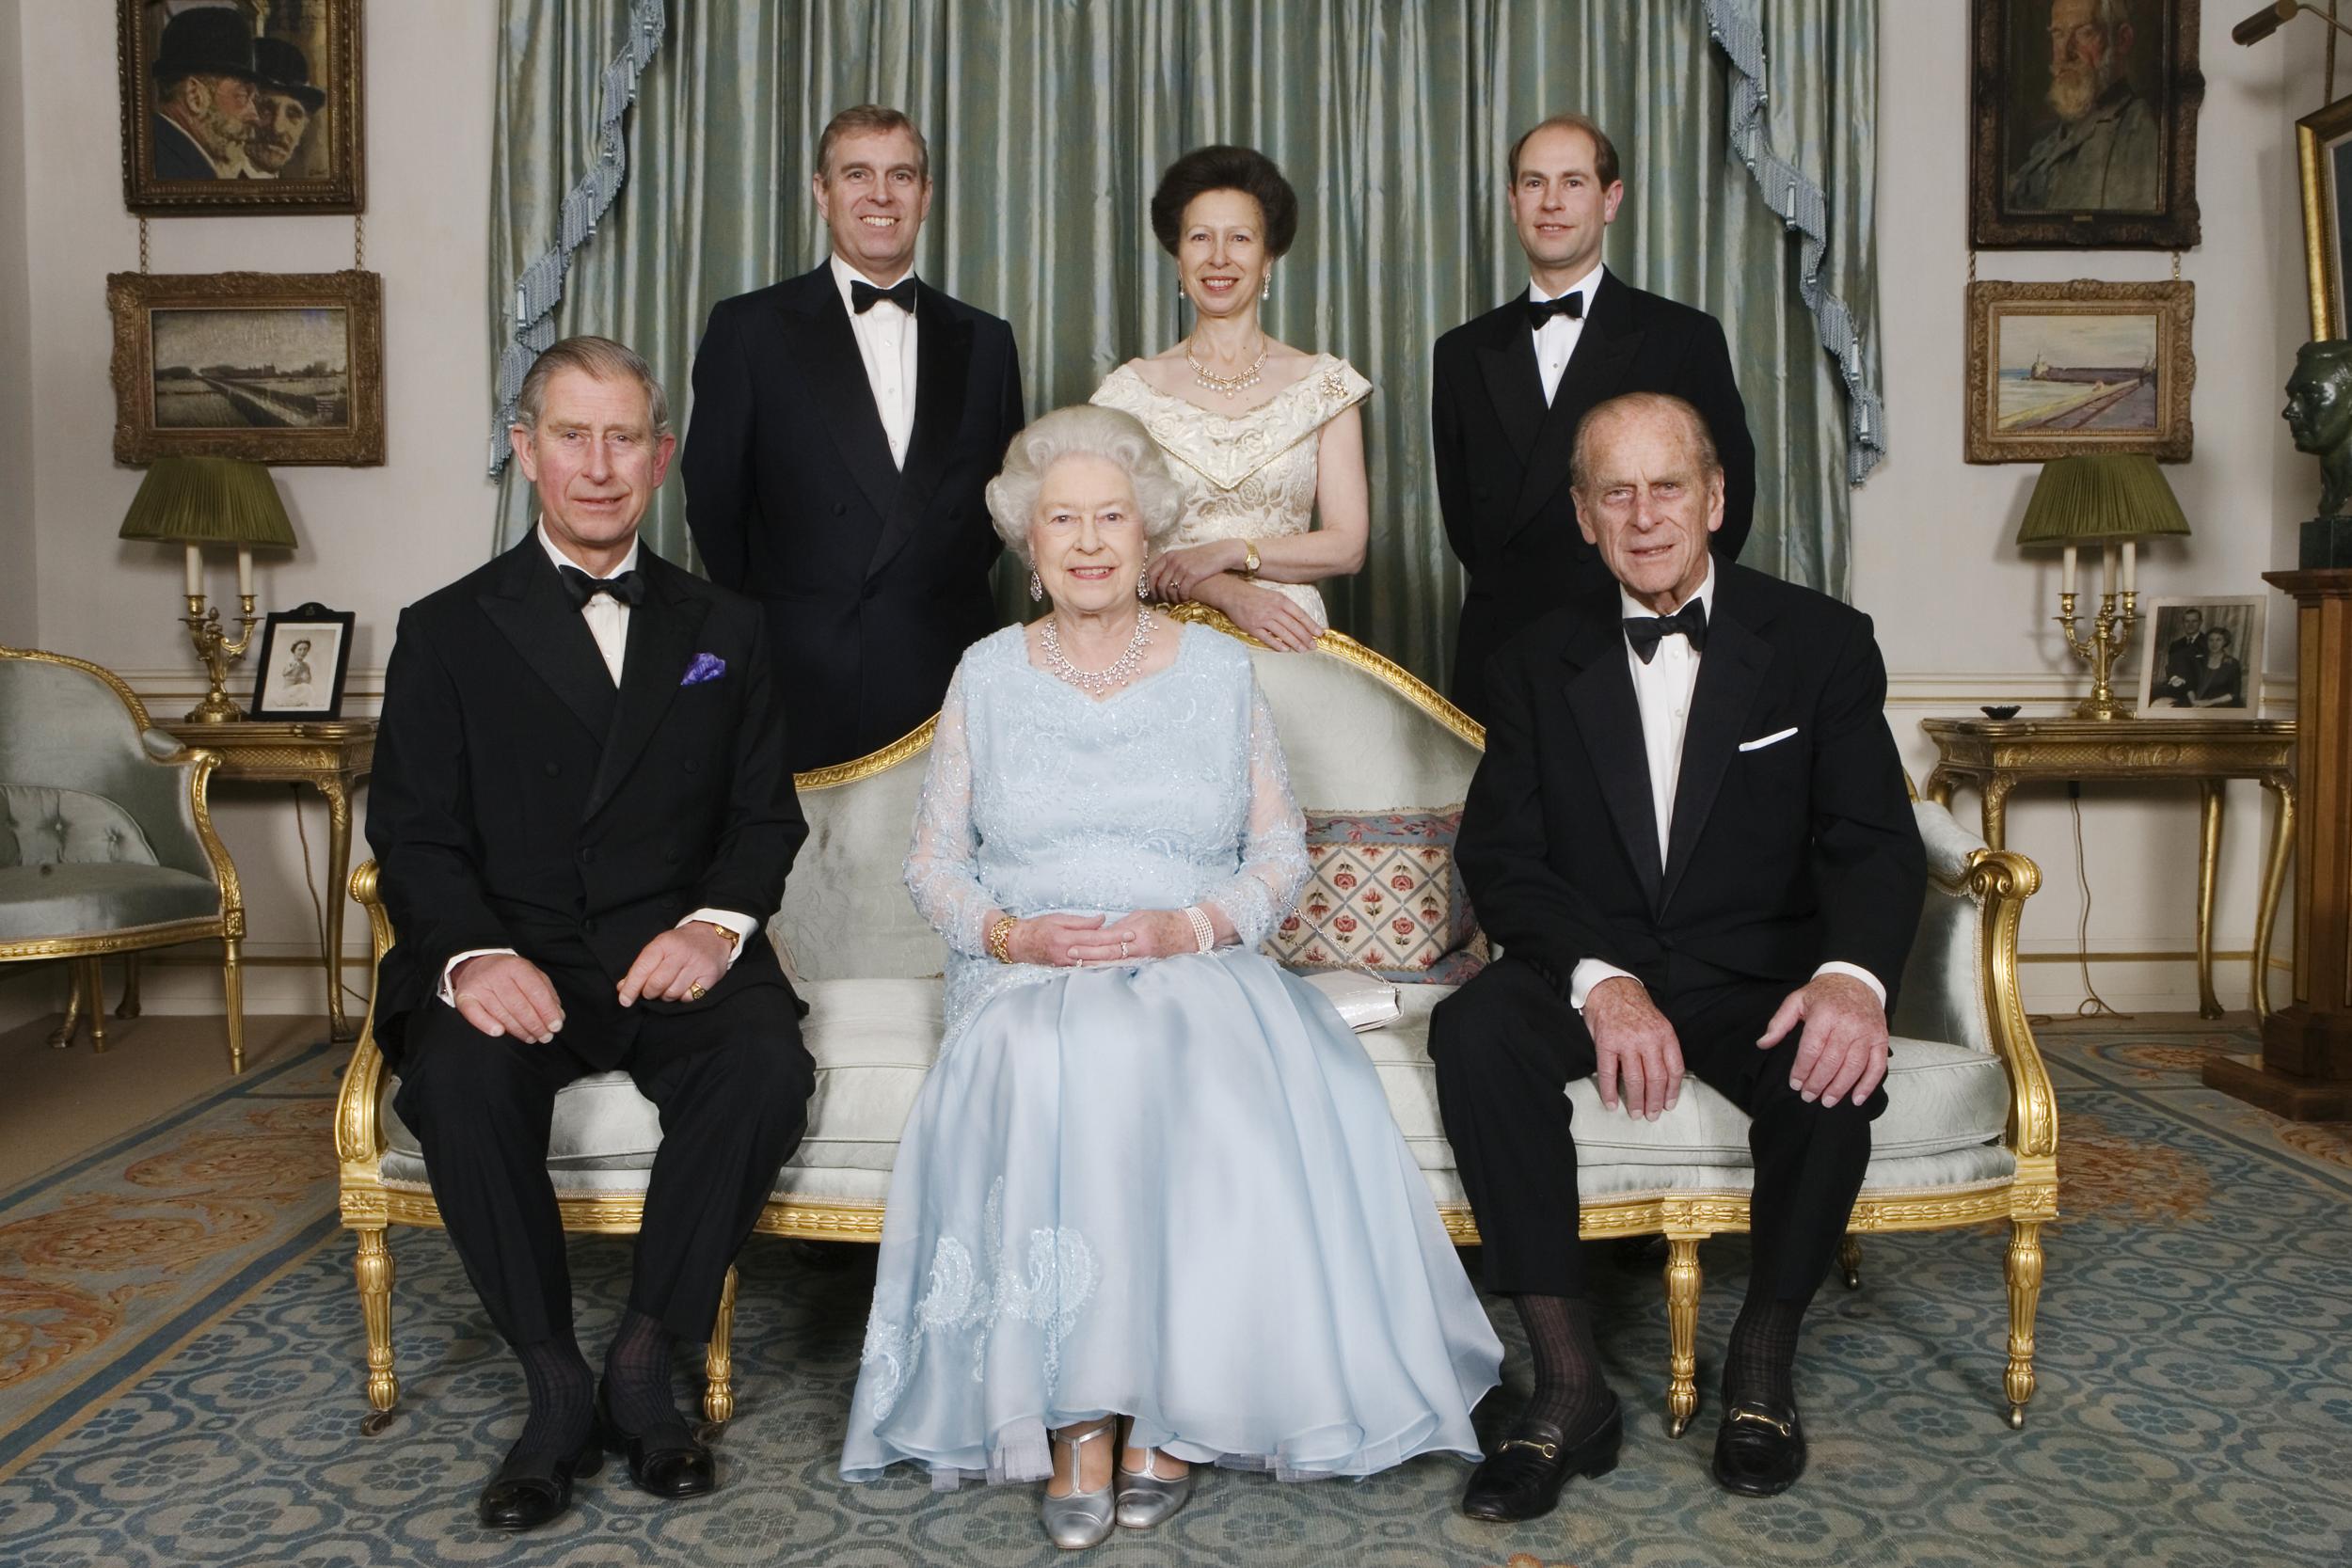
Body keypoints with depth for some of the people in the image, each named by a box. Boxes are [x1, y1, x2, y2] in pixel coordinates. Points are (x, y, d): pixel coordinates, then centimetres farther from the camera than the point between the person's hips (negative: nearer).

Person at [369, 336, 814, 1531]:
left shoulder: (724, 632, 16)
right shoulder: (449, 633, 10)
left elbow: (767, 815, 9)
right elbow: (415, 834, 1)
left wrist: (719, 920, -12)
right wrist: (472, 954, -20)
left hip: (674, 951, 1)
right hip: (510, 956, 0)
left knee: (766, 1069, -30)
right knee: (460, 1078, -32)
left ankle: (643, 1365, -11)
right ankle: (556, 1387, -13)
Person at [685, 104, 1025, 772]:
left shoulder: (985, 341, 13)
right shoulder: (748, 328, 4)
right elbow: (713, 499, 5)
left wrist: (947, 598, 7)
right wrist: (765, 623, 3)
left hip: (948, 687, 2)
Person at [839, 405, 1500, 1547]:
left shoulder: (1219, 669, 12)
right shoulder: (987, 675, 14)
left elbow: (1282, 849, 8)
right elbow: (932, 859, 11)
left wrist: (1191, 926, -11)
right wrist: (1008, 932, -9)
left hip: (1197, 972, 0)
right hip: (1028, 980, 0)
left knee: (1205, 1087, -35)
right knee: (1050, 1075, -35)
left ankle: (1170, 1406, -23)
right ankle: (1074, 1416, -27)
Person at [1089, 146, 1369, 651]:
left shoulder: (1324, 383, 6)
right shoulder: (1133, 388, 6)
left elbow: (1348, 545, 2)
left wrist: (1228, 553, -11)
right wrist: (1228, 593, -15)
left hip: (1290, 638, 0)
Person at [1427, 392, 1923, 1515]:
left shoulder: (1820, 642, 2)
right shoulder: (1538, 664, 6)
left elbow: (1873, 841, -6)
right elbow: (1500, 856, -3)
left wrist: (1851, 974, -30)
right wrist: (1600, 979, -23)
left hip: (1755, 972, 0)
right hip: (1588, 962, 1)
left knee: (1835, 1067, -33)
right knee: (1476, 1032, -30)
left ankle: (1762, 1367, -7)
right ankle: (1571, 1387, -22)